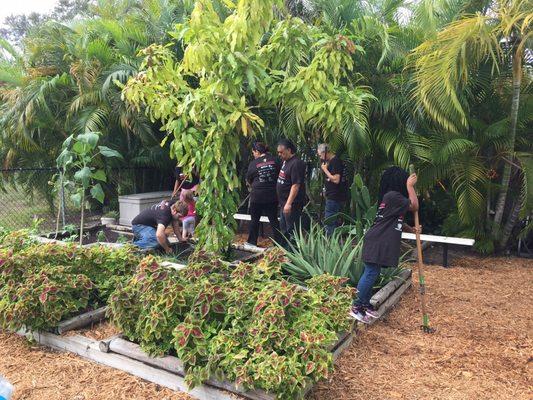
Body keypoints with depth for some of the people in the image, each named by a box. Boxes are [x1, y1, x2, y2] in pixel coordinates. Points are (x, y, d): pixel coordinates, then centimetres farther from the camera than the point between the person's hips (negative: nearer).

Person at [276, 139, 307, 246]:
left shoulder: (296, 163, -19)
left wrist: (289, 203, -27)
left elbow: (296, 185, -25)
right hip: (284, 202, 10)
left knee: (292, 230, -2)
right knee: (283, 228, 21)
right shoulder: (286, 161, 11)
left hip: (292, 204, -10)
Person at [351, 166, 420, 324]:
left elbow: (397, 222, 25)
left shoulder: (392, 196, 19)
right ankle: (357, 308, 0)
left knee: (371, 274, 14)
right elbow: (414, 206, -12)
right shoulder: (393, 196, -13)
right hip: (376, 243, -10)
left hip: (380, 243, 10)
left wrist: (411, 229, 14)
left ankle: (365, 305, 22)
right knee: (370, 274, -7)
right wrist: (410, 186, -5)